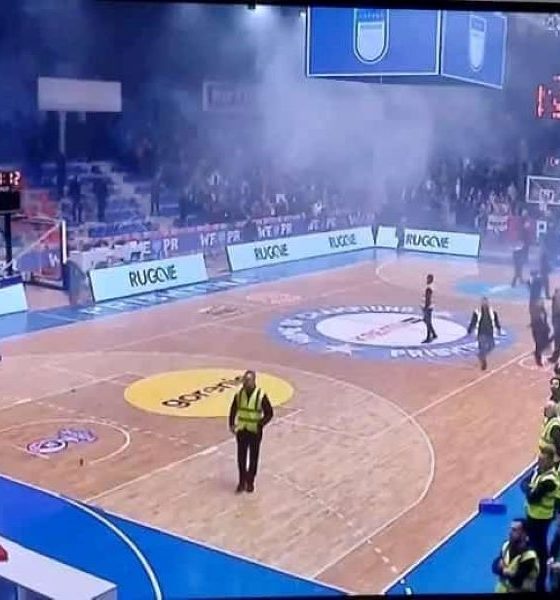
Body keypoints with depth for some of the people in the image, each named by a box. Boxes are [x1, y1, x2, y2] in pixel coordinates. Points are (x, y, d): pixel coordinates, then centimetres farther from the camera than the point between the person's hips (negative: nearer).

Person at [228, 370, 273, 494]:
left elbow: (269, 413, -10)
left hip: (255, 432, -2)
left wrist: (260, 424, -20)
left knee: (253, 458, 11)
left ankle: (250, 481, 26)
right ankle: (242, 481, 21)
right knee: (241, 457, 7)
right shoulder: (239, 394, -6)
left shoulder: (261, 395, -17)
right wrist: (232, 424, -1)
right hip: (241, 431, 3)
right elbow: (233, 409, 9)